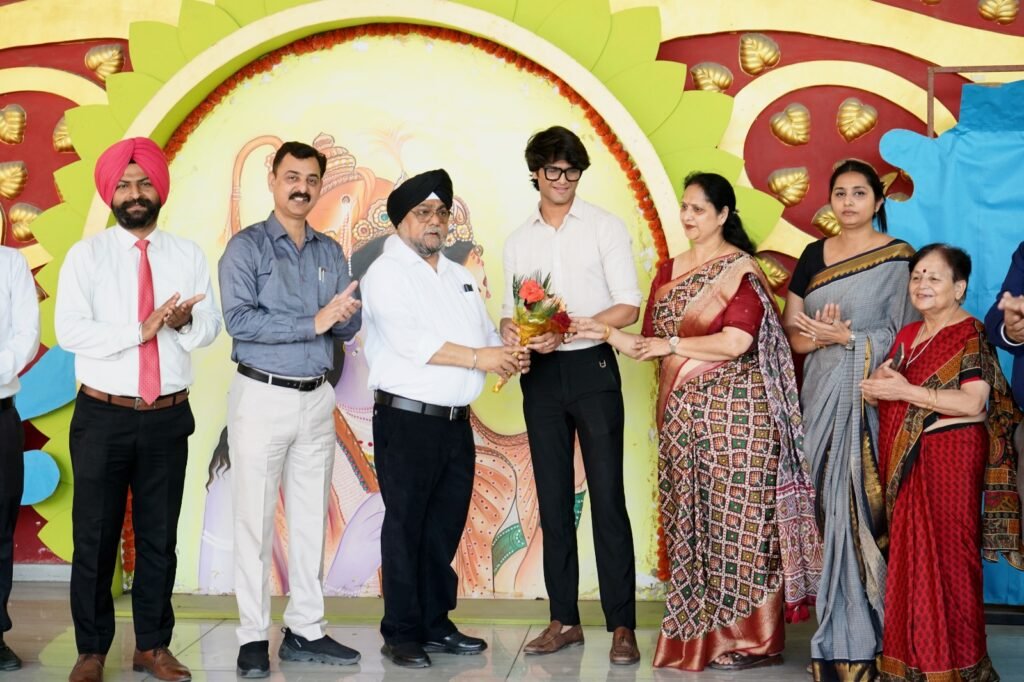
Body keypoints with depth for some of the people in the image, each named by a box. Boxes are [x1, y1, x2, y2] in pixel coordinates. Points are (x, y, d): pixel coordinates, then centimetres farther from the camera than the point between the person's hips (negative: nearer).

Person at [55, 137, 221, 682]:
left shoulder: (188, 255, 7)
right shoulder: (86, 255, -2)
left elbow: (211, 326, 2)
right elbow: (68, 331, -12)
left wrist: (185, 321, -20)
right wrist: (140, 330, -19)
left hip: (168, 416, 2)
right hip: (103, 417, -2)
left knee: (160, 535, 10)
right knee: (94, 537, 5)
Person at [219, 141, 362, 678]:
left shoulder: (331, 253, 12)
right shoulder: (247, 246, -4)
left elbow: (348, 328, 8)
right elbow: (239, 319, -16)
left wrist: (343, 315, -15)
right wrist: (314, 322, -19)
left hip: (318, 398, 5)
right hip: (262, 396, -5)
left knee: (311, 519, 9)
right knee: (255, 520, -1)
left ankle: (305, 631, 18)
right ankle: (253, 638, 8)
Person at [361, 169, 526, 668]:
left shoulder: (459, 276, 18)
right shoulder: (387, 272, -6)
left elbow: (485, 333, 18)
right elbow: (409, 340, -19)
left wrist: (507, 354, -5)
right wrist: (478, 357, -18)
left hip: (456, 421, 7)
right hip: (407, 420, -7)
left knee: (446, 528, 12)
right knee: (405, 528, 1)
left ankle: (436, 626, 22)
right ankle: (401, 635, 9)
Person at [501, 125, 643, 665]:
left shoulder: (604, 227, 0)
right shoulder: (518, 240, 13)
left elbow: (628, 307, -7)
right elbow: (510, 311, 15)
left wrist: (565, 331, -18)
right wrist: (512, 331, -10)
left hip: (592, 367, -4)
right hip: (541, 375, 4)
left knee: (607, 498, -6)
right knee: (553, 500, 8)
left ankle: (622, 625, 0)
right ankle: (564, 620, 16)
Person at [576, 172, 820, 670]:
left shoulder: (741, 270, -4)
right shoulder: (669, 271, 15)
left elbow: (736, 341, -15)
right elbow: (650, 342, 12)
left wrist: (671, 345, -11)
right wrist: (608, 334, -4)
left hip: (732, 410, -6)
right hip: (681, 413, 6)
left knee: (734, 518, -3)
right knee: (687, 521, 7)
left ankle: (743, 638, 6)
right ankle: (695, 633, 15)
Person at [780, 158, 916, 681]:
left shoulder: (898, 257, -1)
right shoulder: (814, 256, 13)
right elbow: (791, 333, 9)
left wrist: (846, 336, -17)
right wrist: (821, 336, -11)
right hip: (824, 396, 4)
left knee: (864, 508, -7)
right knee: (827, 508, 3)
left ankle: (866, 637, 3)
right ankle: (834, 634, 11)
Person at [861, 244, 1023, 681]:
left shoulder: (971, 336, -8)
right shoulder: (907, 336, 16)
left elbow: (973, 403, -19)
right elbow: (884, 390, 18)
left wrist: (905, 391, -20)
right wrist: (877, 386, -6)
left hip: (949, 459, -7)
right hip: (904, 460, 7)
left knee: (944, 557, -5)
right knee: (907, 555, 8)